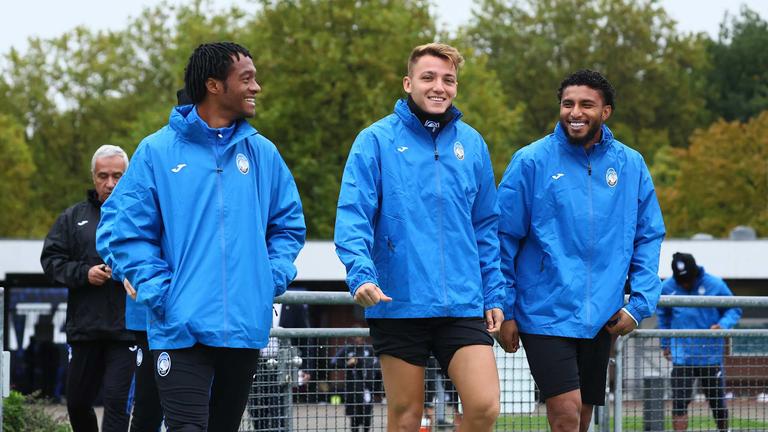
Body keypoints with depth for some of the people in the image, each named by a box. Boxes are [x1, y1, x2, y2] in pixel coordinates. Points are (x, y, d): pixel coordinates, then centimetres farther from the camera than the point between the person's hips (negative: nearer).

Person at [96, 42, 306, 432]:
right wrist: (158, 292, -12)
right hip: (181, 327, -4)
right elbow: (123, 230, -2)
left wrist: (273, 279, 0)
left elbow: (289, 224, 17)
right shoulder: (157, 151, -1)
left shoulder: (263, 154, 10)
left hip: (246, 326, 4)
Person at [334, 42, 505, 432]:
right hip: (397, 303, -3)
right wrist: (361, 275, -23)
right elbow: (353, 218, -8)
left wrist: (494, 294, 10)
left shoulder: (472, 144, 11)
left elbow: (486, 227, 16)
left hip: (463, 306, 3)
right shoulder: (376, 141, -1)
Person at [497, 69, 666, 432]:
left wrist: (640, 303, -2)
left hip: (601, 319, 4)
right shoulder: (531, 161, -5)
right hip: (546, 315, -4)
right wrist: (504, 310, -4)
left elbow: (649, 236, 9)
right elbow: (504, 238, -2)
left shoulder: (631, 165, 5)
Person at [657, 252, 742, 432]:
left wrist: (723, 325, -18)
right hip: (682, 356, 0)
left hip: (711, 355, 0)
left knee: (717, 401, 11)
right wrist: (665, 343, 17)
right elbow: (663, 317, 16)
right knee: (679, 402, -10)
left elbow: (734, 310, 1)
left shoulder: (715, 285, -6)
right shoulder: (667, 287, 0)